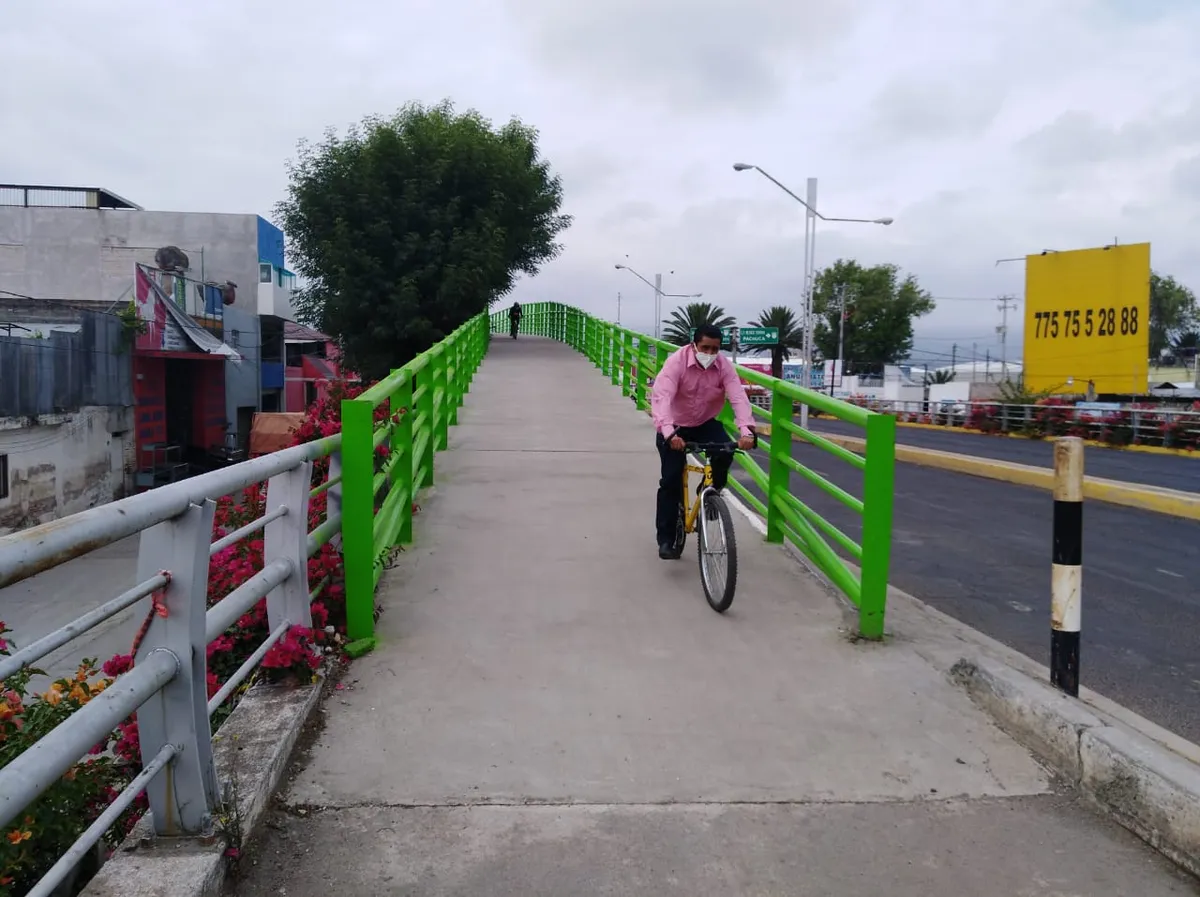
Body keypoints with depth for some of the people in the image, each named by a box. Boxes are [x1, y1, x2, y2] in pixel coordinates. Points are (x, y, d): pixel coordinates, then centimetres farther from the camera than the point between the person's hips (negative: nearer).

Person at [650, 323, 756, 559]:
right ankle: (665, 540, 2)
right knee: (671, 480, -9)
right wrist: (669, 433, -54)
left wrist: (746, 430, -46)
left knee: (724, 453, -25)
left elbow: (738, 398, -28)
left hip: (705, 423, 3)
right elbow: (661, 397, -38)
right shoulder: (676, 362, -26)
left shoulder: (724, 366, -17)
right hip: (674, 427, -2)